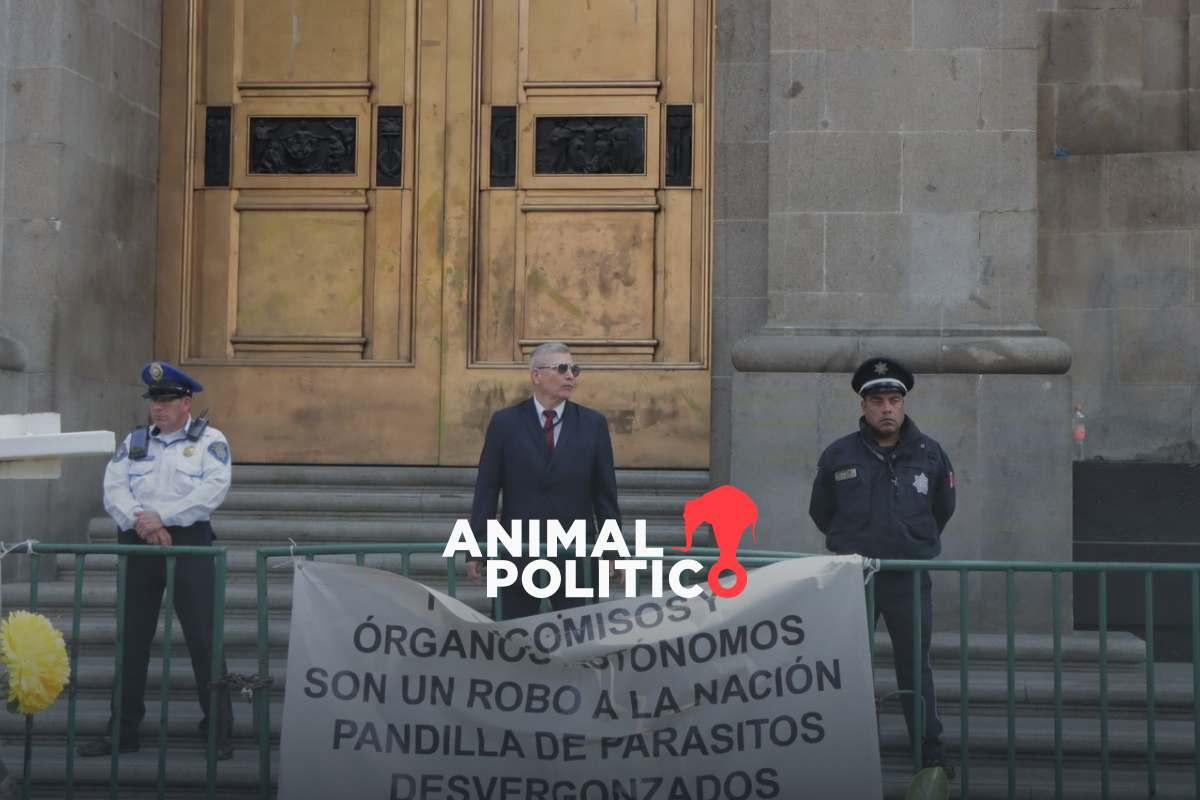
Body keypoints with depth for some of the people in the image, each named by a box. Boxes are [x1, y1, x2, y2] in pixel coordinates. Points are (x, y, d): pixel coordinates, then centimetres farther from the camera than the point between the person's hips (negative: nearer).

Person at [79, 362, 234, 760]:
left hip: (189, 543, -4)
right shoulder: (133, 441, 14)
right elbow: (113, 488, 3)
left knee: (203, 637, -4)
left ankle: (219, 730, 4)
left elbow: (214, 489, -13)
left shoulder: (209, 440, 1)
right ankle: (123, 730, 18)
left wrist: (162, 517, -17)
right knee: (131, 638, 8)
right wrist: (139, 520, -16)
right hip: (137, 544, 4)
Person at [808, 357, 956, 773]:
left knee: (915, 667, 7)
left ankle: (930, 751, 16)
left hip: (910, 579, 0)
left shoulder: (930, 454, 1)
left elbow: (943, 508, 16)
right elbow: (820, 511, 12)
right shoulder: (838, 456, -2)